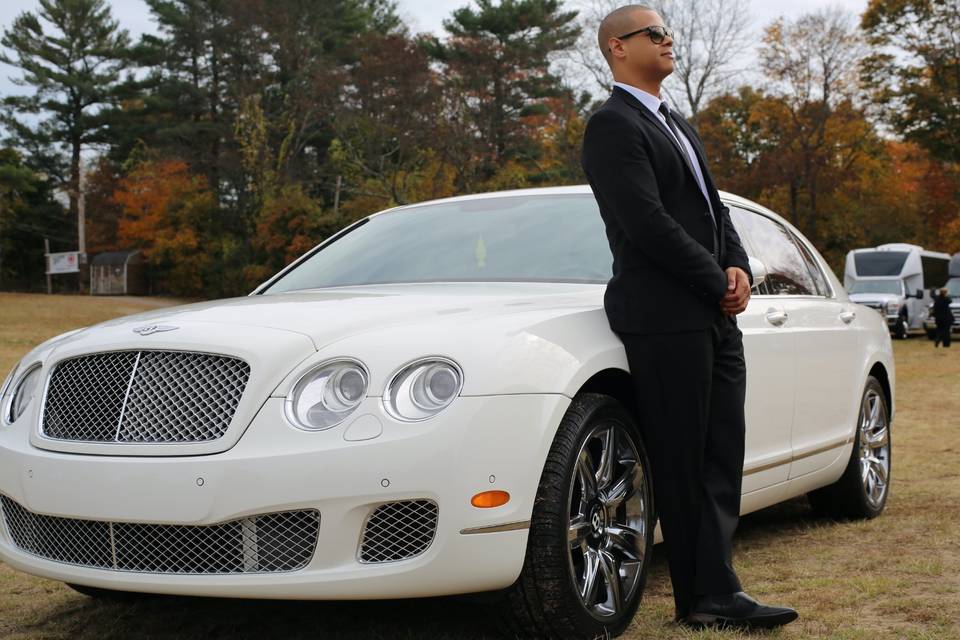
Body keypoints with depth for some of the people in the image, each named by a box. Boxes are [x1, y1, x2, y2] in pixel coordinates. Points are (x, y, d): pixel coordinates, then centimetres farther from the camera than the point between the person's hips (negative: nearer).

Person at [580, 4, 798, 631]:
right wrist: (717, 282, -11)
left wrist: (739, 267, 1)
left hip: (716, 317, 9)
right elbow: (647, 222, -16)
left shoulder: (679, 125, 23)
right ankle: (702, 597, 5)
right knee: (682, 464, -3)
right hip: (665, 316, -9)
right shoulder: (613, 125, -7)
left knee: (722, 458, 7)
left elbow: (714, 208, 20)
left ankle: (716, 593, 12)